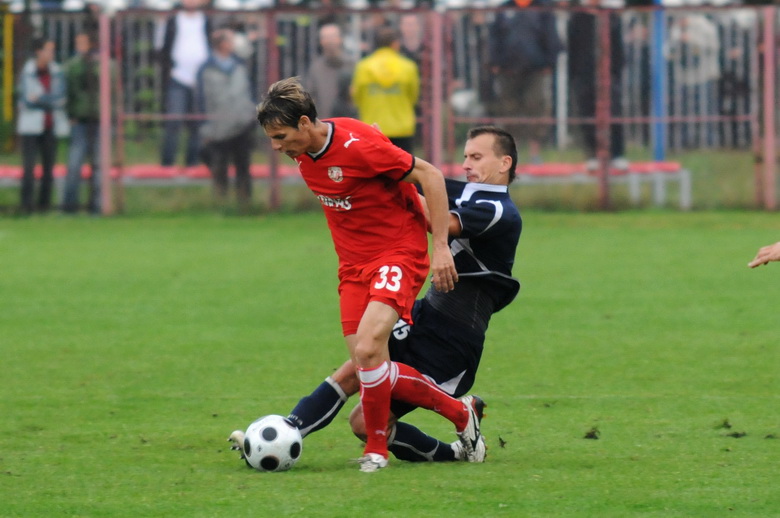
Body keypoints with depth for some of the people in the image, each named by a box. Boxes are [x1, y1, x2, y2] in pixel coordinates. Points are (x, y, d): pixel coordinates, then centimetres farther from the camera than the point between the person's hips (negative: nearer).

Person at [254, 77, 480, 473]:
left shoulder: (358, 145, -22)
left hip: (398, 252, -8)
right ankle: (461, 413, 15)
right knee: (369, 368, -3)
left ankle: (376, 450, -5)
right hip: (353, 262, 8)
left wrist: (440, 246, -18)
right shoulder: (302, 153, 1)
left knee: (367, 350, -25)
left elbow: (429, 176, -16)